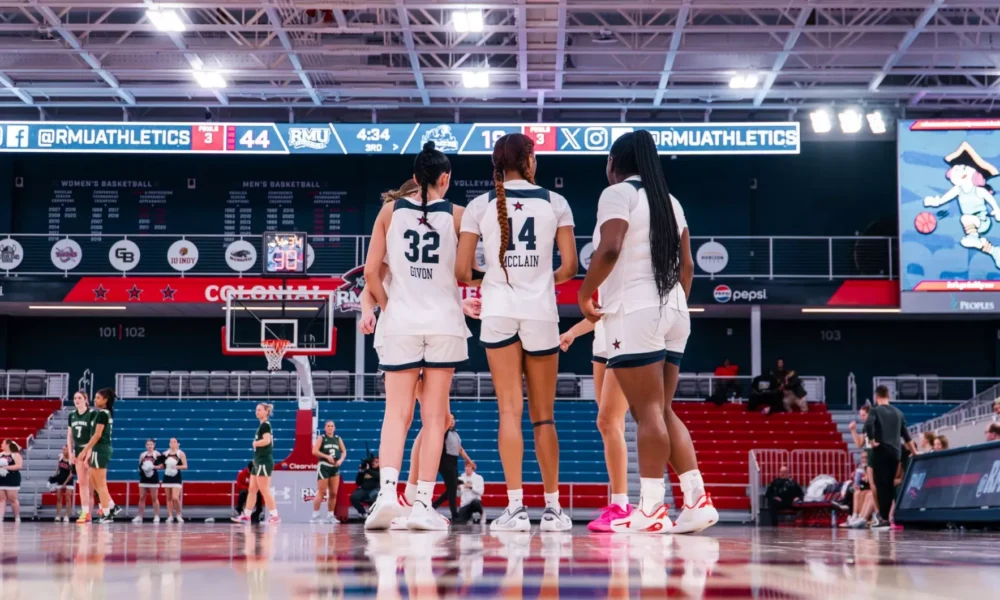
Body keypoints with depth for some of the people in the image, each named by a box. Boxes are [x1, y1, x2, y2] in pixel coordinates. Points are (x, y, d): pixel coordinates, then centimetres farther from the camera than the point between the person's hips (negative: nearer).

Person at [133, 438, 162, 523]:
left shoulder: (157, 454, -2)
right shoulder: (142, 455, 9)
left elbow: (161, 466, -5)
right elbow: (140, 465, 14)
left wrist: (154, 467, -20)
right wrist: (141, 467, -8)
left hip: (153, 478, -4)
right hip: (143, 478, 4)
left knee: (154, 498, 0)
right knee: (142, 497, 4)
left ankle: (156, 516, 4)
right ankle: (139, 516, 8)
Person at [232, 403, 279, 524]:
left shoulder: (265, 425, -12)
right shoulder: (261, 425, 18)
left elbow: (266, 441, -26)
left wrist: (255, 443, -11)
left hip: (264, 462, -10)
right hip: (259, 462, 10)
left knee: (264, 490, -9)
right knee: (252, 490, 11)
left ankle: (274, 516, -7)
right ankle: (246, 516, 15)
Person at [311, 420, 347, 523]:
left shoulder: (338, 438, 11)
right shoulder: (321, 438, -2)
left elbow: (344, 451, 14)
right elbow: (315, 451, -11)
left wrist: (341, 460, -6)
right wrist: (327, 457, -19)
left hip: (335, 467, 5)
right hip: (324, 466, -5)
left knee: (333, 493, 5)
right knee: (321, 492, -9)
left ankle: (330, 516, 14)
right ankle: (315, 516, -5)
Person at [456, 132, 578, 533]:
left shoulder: (480, 206, 3)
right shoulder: (555, 202, 3)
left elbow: (461, 272, 0)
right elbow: (570, 267, 1)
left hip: (499, 310, 0)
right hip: (541, 312, 0)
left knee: (510, 410, -2)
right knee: (543, 415, 9)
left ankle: (515, 506, -10)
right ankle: (552, 507, 12)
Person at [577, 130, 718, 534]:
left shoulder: (618, 193, -4)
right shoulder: (668, 200, 18)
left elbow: (609, 250, -18)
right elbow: (687, 264, 17)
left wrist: (585, 294, -6)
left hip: (635, 312, -8)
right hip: (672, 311, 8)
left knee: (647, 412, -8)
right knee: (663, 410, 11)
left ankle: (651, 510, -8)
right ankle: (697, 500, 4)